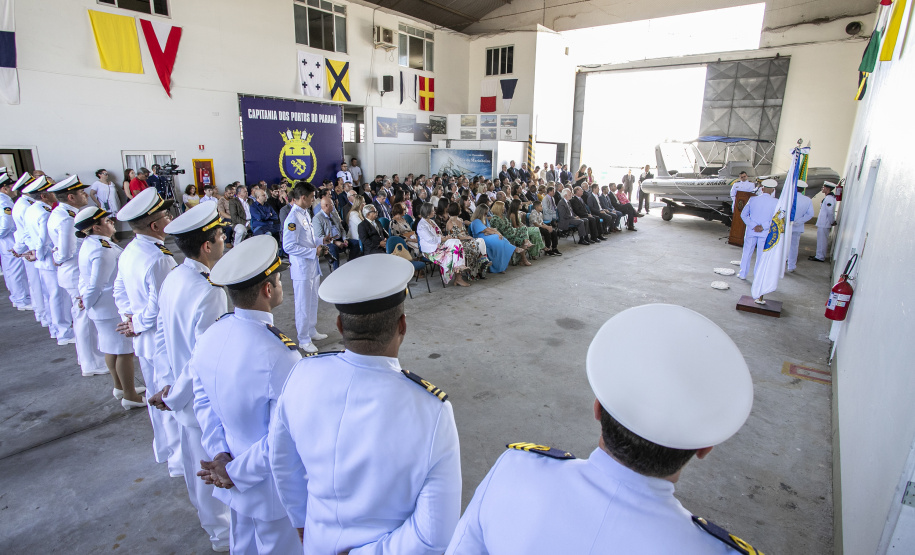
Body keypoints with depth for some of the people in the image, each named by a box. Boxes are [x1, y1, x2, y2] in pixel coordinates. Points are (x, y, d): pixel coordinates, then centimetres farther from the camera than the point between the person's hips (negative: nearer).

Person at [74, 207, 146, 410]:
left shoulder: (89, 243, 8)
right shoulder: (104, 249, -24)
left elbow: (86, 279, 15)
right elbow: (96, 284, -22)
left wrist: (87, 300, 14)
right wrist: (88, 303, -8)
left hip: (102, 307, 10)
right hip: (115, 308, -10)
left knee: (111, 348, 20)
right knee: (125, 351, 0)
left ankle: (120, 387, 36)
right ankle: (130, 397, 10)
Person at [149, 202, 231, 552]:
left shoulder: (173, 279, -3)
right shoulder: (209, 294, -31)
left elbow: (162, 335, 6)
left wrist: (169, 380, 10)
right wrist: (173, 399, -14)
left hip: (183, 397, 9)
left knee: (194, 458, 28)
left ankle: (206, 513, 53)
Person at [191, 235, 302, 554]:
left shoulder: (209, 337, -10)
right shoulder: (279, 356, -34)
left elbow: (203, 402, 1)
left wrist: (220, 455, -2)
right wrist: (234, 473, -14)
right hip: (273, 490, -6)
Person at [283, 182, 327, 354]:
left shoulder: (306, 213, 10)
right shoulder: (293, 218, -20)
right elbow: (289, 246, -25)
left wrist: (321, 240, 3)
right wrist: (314, 251, -22)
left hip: (313, 265, 9)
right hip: (302, 268, -9)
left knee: (313, 301, 20)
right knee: (303, 305, 2)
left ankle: (311, 331, 36)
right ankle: (304, 339, 15)